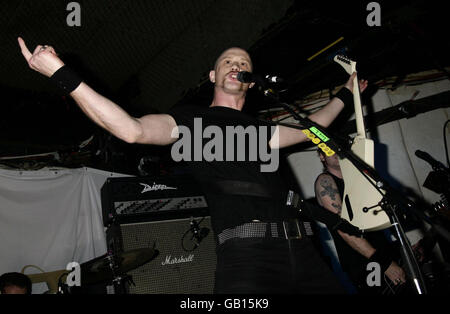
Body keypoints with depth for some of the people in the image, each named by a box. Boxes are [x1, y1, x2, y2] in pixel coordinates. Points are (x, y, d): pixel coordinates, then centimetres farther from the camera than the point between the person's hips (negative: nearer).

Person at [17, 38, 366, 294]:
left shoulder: (259, 128, 27)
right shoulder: (192, 118, 10)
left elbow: (310, 128, 42)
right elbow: (133, 130, -7)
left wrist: (345, 94, 49)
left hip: (299, 247, 6)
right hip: (246, 251, -6)